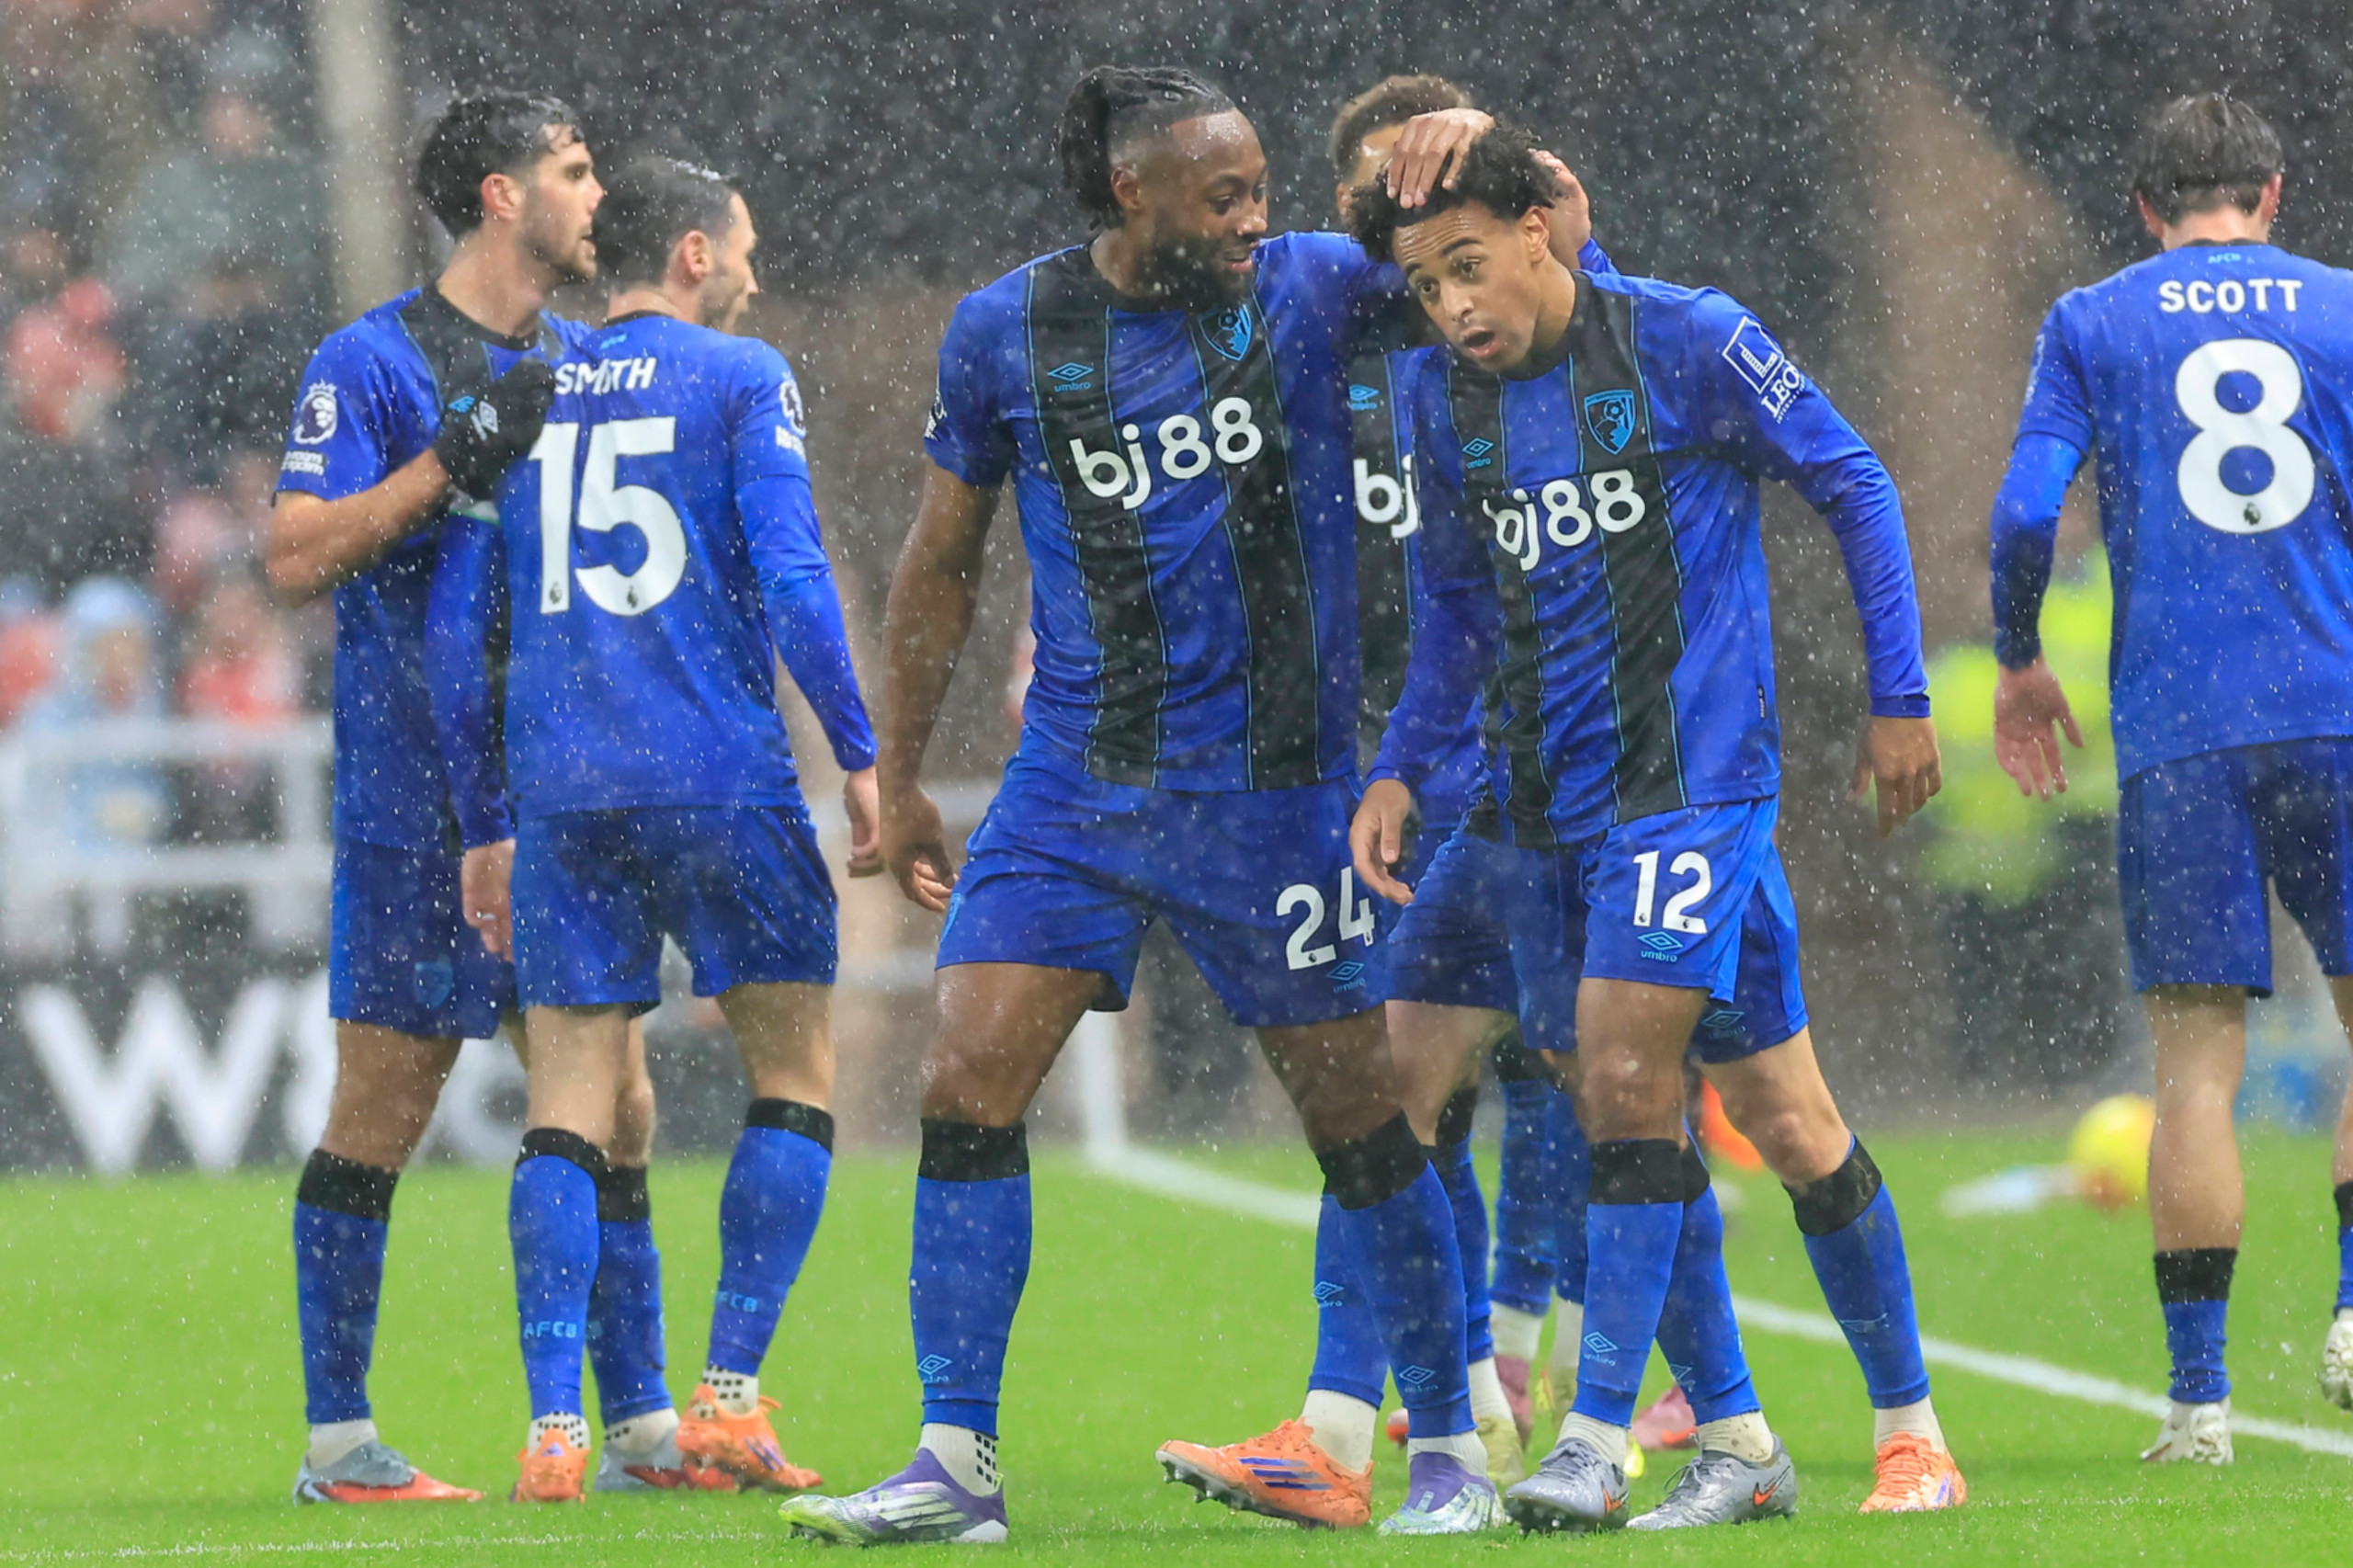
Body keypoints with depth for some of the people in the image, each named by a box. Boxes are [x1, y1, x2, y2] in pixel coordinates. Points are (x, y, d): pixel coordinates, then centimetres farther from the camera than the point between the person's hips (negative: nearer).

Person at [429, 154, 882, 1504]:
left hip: (560, 786, 4)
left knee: (571, 1101, 4)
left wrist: (487, 824, 19)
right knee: (796, 1072, 8)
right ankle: (730, 1396, 0)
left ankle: (555, 1427, -6)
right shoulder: (740, 379, 1)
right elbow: (791, 579, -9)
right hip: (720, 774, -4)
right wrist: (862, 756, -4)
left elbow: (458, 625, 13)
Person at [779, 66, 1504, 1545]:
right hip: (1075, 784, 1)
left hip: (1275, 793, -1)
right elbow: (943, 559, 12)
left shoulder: (1312, 289, -3)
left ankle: (1451, 1448, 18)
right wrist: (901, 778, 14)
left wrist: (1469, 141, -21)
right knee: (970, 1084, -9)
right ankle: (957, 1465, -3)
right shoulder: (1005, 335, 0)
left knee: (1358, 1115, 3)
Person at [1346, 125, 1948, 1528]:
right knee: (1626, 1125, 7)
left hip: (1693, 775, -6)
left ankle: (1598, 1438, -14)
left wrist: (1901, 701, -1)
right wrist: (1399, 770, 9)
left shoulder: (1688, 343, -10)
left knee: (1628, 1082, -16)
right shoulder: (1445, 399, 7)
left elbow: (1855, 486, -1)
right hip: (1547, 803, 6)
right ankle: (1736, 1440, 17)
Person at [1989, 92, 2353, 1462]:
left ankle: (2200, 1390, -2)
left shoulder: (2091, 324, 7)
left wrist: (2019, 663, 14)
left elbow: (2026, 516, -2)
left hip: (2176, 729, 0)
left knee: (2199, 1061, 1)